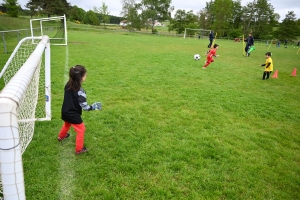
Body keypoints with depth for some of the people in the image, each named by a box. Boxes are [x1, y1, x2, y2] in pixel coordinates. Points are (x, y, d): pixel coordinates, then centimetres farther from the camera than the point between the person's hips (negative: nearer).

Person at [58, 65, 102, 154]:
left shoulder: (68, 85, -8)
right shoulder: (80, 92, -31)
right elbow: (84, 107, -25)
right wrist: (94, 106, -11)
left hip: (65, 112, 8)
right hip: (73, 115, -8)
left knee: (66, 124, 36)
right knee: (81, 130, 11)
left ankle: (61, 136, 62)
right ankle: (79, 149, 22)